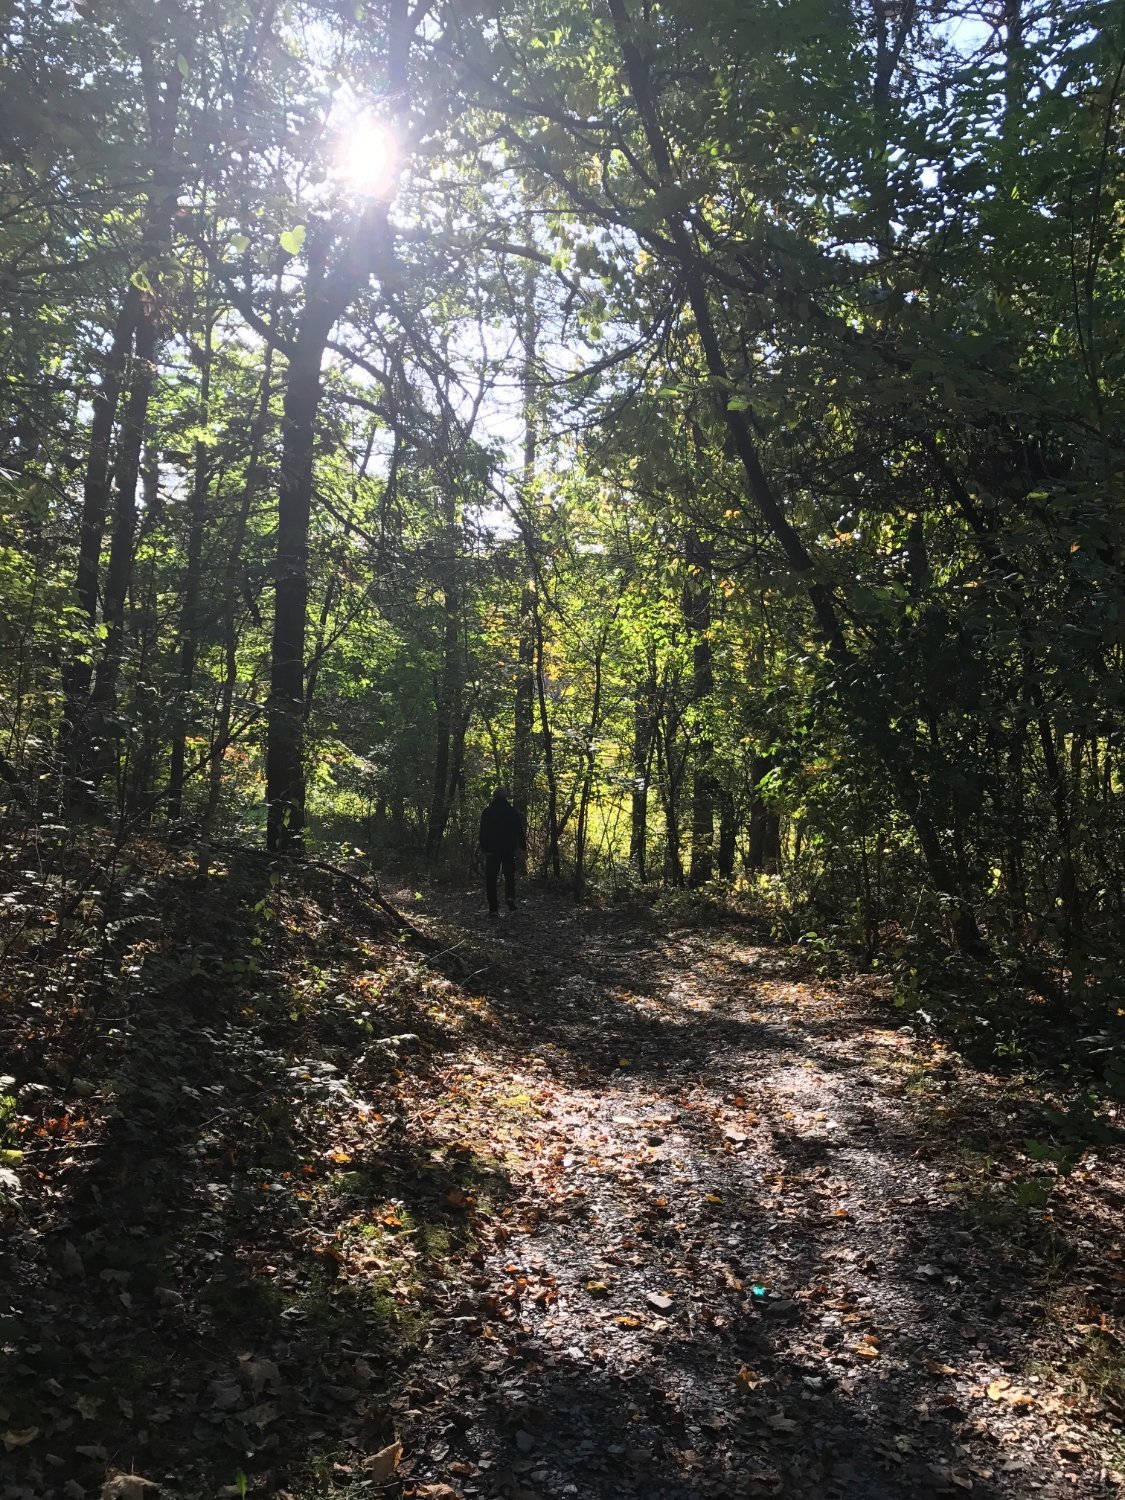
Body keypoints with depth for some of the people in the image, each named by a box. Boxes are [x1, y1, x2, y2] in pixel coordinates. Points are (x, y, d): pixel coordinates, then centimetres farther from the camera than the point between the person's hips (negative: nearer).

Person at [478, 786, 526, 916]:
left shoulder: (487, 812, 1)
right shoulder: (512, 811, -1)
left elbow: (482, 833, 2)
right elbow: (520, 831, -1)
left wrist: (484, 848, 6)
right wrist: (523, 846, 5)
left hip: (492, 850, 0)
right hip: (509, 849, 0)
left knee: (491, 879, 4)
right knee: (509, 875, 15)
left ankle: (493, 908, 0)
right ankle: (510, 897, -11)